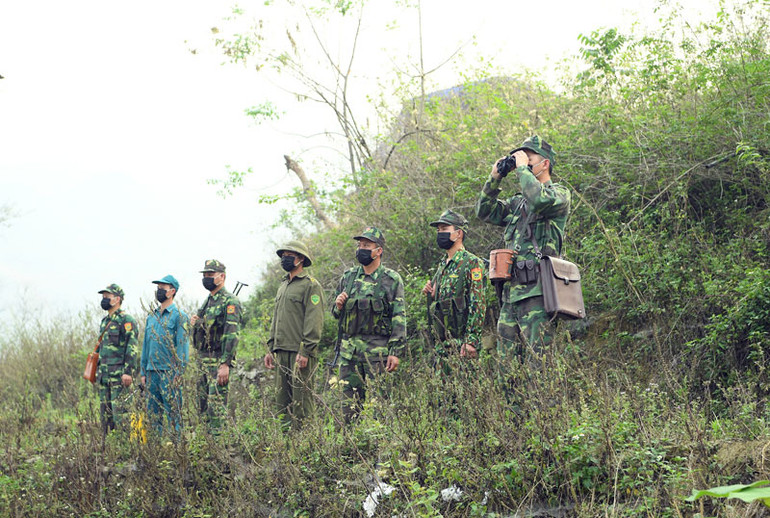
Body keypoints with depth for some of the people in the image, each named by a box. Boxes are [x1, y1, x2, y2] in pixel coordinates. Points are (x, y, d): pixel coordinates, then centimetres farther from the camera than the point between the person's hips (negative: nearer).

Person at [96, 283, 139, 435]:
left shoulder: (126, 321, -9)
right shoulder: (105, 321, 19)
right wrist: (98, 371, 21)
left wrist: (128, 372, -22)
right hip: (104, 375, 9)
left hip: (119, 375, -9)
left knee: (119, 411, -10)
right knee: (105, 412, 9)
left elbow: (133, 348, -15)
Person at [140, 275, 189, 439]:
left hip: (169, 372, -7)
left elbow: (183, 345, -9)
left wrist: (179, 373, -15)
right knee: (152, 414, 9)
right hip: (152, 372, 7)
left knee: (173, 413, -5)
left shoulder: (179, 316, -4)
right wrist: (143, 372, 14)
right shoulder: (151, 317, 17)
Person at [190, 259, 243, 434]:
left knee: (217, 405, -11)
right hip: (202, 359, 10)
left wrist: (225, 364, -25)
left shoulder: (229, 302, -11)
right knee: (203, 405, 11)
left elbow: (232, 334, -19)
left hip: (218, 361, -10)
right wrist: (196, 323, 6)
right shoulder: (208, 302, 19)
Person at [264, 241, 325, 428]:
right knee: (282, 402, 10)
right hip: (282, 351, 9)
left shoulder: (311, 285, -6)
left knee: (301, 400, -7)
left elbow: (314, 321, -13)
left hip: (300, 352, -9)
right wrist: (270, 348, 18)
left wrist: (305, 351, -19)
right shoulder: (283, 286, 21)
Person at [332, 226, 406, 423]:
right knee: (349, 403, 5)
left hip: (377, 349, -4)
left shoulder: (392, 280, -1)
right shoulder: (348, 277, 13)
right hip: (348, 349, 5)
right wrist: (338, 306, -2)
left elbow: (399, 318, -5)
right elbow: (335, 313, 23)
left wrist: (395, 352, -13)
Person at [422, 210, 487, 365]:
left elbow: (478, 305, -14)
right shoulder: (442, 265, 19)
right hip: (441, 343, 8)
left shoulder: (472, 263, -7)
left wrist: (471, 340, -21)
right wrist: (430, 292, 6)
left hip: (461, 342, -8)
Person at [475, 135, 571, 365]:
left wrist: (522, 168, -8)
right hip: (511, 292, 8)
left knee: (537, 363, -12)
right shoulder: (517, 202, 24)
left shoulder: (559, 193, 0)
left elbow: (539, 200, -21)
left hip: (537, 292, -8)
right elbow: (485, 211, 24)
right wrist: (495, 178, 15)